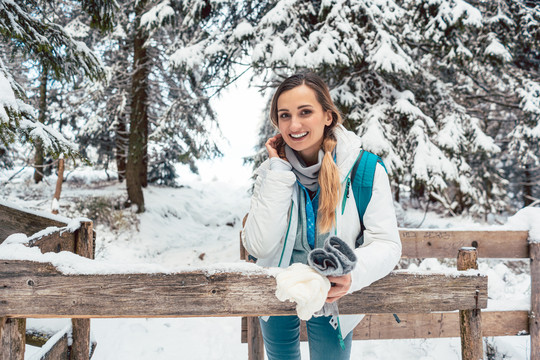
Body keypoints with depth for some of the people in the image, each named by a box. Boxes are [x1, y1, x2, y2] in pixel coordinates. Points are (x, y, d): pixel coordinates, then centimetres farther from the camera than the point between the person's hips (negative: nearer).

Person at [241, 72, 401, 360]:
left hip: (332, 297, -2)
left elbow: (387, 244, -19)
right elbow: (258, 247, -22)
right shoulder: (271, 171, -11)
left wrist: (353, 272, -40)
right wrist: (280, 172, -24)